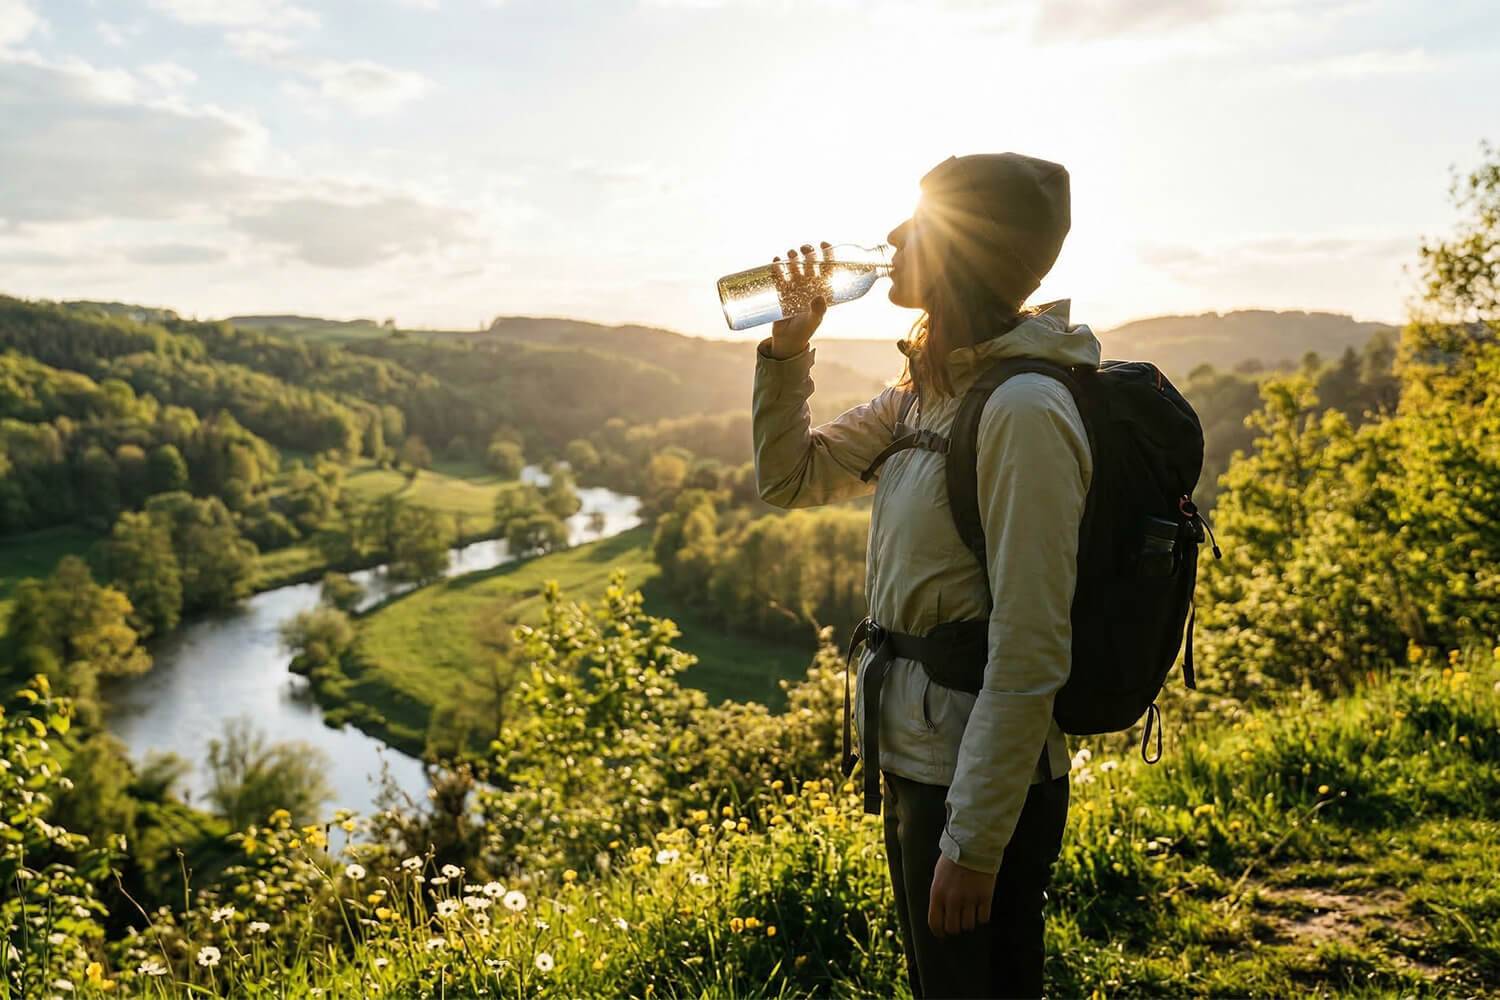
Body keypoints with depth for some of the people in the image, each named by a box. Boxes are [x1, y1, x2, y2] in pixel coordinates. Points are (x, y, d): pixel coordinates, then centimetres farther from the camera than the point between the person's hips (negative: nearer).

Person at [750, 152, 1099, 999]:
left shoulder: (1024, 409, -22)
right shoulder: (929, 390, 6)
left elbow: (1030, 655, -24)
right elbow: (791, 478, 14)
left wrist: (973, 845, -21)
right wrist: (789, 346, 1)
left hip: (983, 779, -9)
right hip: (915, 760, 9)